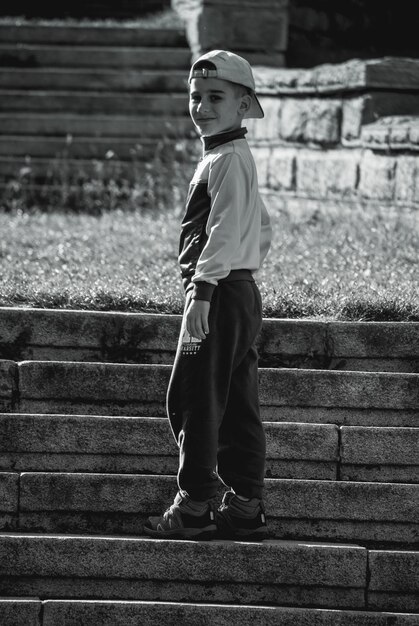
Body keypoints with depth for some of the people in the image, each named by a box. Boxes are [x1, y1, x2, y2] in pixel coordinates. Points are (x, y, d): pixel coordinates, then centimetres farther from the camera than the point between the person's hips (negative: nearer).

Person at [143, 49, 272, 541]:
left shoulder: (228, 160, -12)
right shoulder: (236, 159, 18)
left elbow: (225, 229, -22)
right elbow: (263, 231, 26)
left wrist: (204, 289, -28)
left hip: (220, 292, -10)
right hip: (242, 294, 10)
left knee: (194, 399, -7)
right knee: (236, 406, 10)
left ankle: (193, 509, -4)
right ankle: (245, 509, 14)